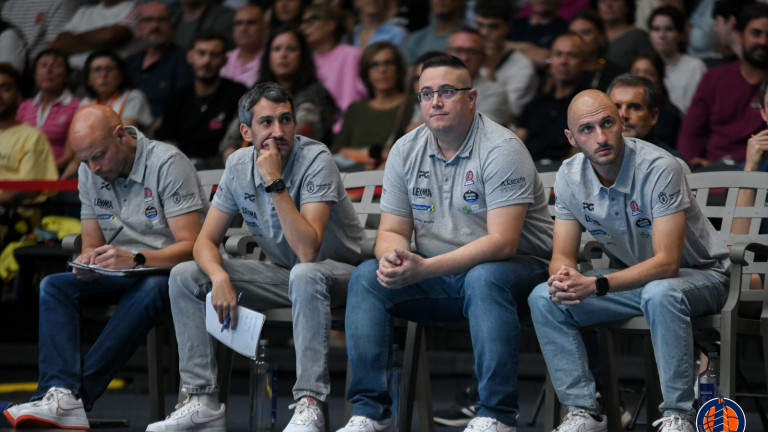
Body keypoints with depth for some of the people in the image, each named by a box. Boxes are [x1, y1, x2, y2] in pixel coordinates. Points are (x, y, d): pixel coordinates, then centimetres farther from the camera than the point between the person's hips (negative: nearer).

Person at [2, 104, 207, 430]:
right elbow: (92, 245, 11)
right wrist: (87, 261, -14)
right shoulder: (89, 173, 5)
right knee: (54, 286, -16)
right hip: (122, 276, 7)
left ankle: (72, 398, -41)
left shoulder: (167, 164, -16)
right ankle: (61, 394, -37)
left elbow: (189, 247, -21)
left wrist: (135, 260, -36)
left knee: (150, 289, -39)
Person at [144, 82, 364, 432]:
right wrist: (219, 277, -24)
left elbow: (308, 250, -33)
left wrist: (275, 182, -35)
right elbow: (206, 239, -2)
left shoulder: (316, 160, -23)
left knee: (305, 275, -41)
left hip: (335, 273, -6)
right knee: (184, 276, -8)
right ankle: (202, 401, -10)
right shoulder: (239, 165, -4)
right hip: (281, 272, 6)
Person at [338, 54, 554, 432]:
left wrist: (424, 268, -32)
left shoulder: (501, 149, -15)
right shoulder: (406, 151, 4)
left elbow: (502, 243, -23)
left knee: (484, 278, -37)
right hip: (437, 278, 5)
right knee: (367, 276, -16)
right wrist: (392, 258, -21)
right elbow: (392, 231, 7)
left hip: (513, 268, -5)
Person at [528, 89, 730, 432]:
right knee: (543, 299, -15)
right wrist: (563, 277, -32)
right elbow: (562, 255, -5)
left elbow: (667, 262, -30)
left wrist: (596, 285, -39)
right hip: (632, 275, 6)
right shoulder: (570, 176, -8)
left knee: (659, 294, -40)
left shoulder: (659, 168, -26)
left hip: (697, 274, -6)